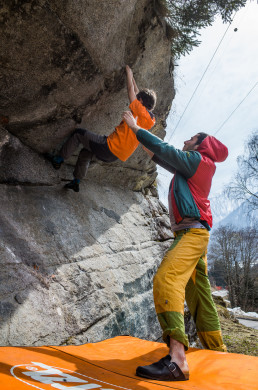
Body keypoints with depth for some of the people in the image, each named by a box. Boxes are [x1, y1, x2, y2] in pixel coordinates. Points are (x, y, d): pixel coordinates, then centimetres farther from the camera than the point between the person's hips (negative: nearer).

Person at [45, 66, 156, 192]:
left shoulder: (141, 111, -15)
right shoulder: (151, 119, 9)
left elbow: (131, 91, -5)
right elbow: (137, 94, 23)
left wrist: (128, 72, 12)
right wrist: (132, 77, 31)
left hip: (109, 147, -9)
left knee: (79, 133, 6)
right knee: (86, 151, 29)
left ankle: (59, 160, 17)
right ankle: (76, 182, 32)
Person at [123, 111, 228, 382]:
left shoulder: (197, 160, 0)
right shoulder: (190, 167, 26)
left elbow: (164, 149, -3)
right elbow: (162, 156, 35)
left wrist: (135, 128, 7)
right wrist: (141, 140, 38)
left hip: (193, 231, -11)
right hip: (192, 233, 11)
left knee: (166, 278, -30)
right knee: (199, 295, 12)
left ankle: (177, 359, -40)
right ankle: (217, 351, 21)